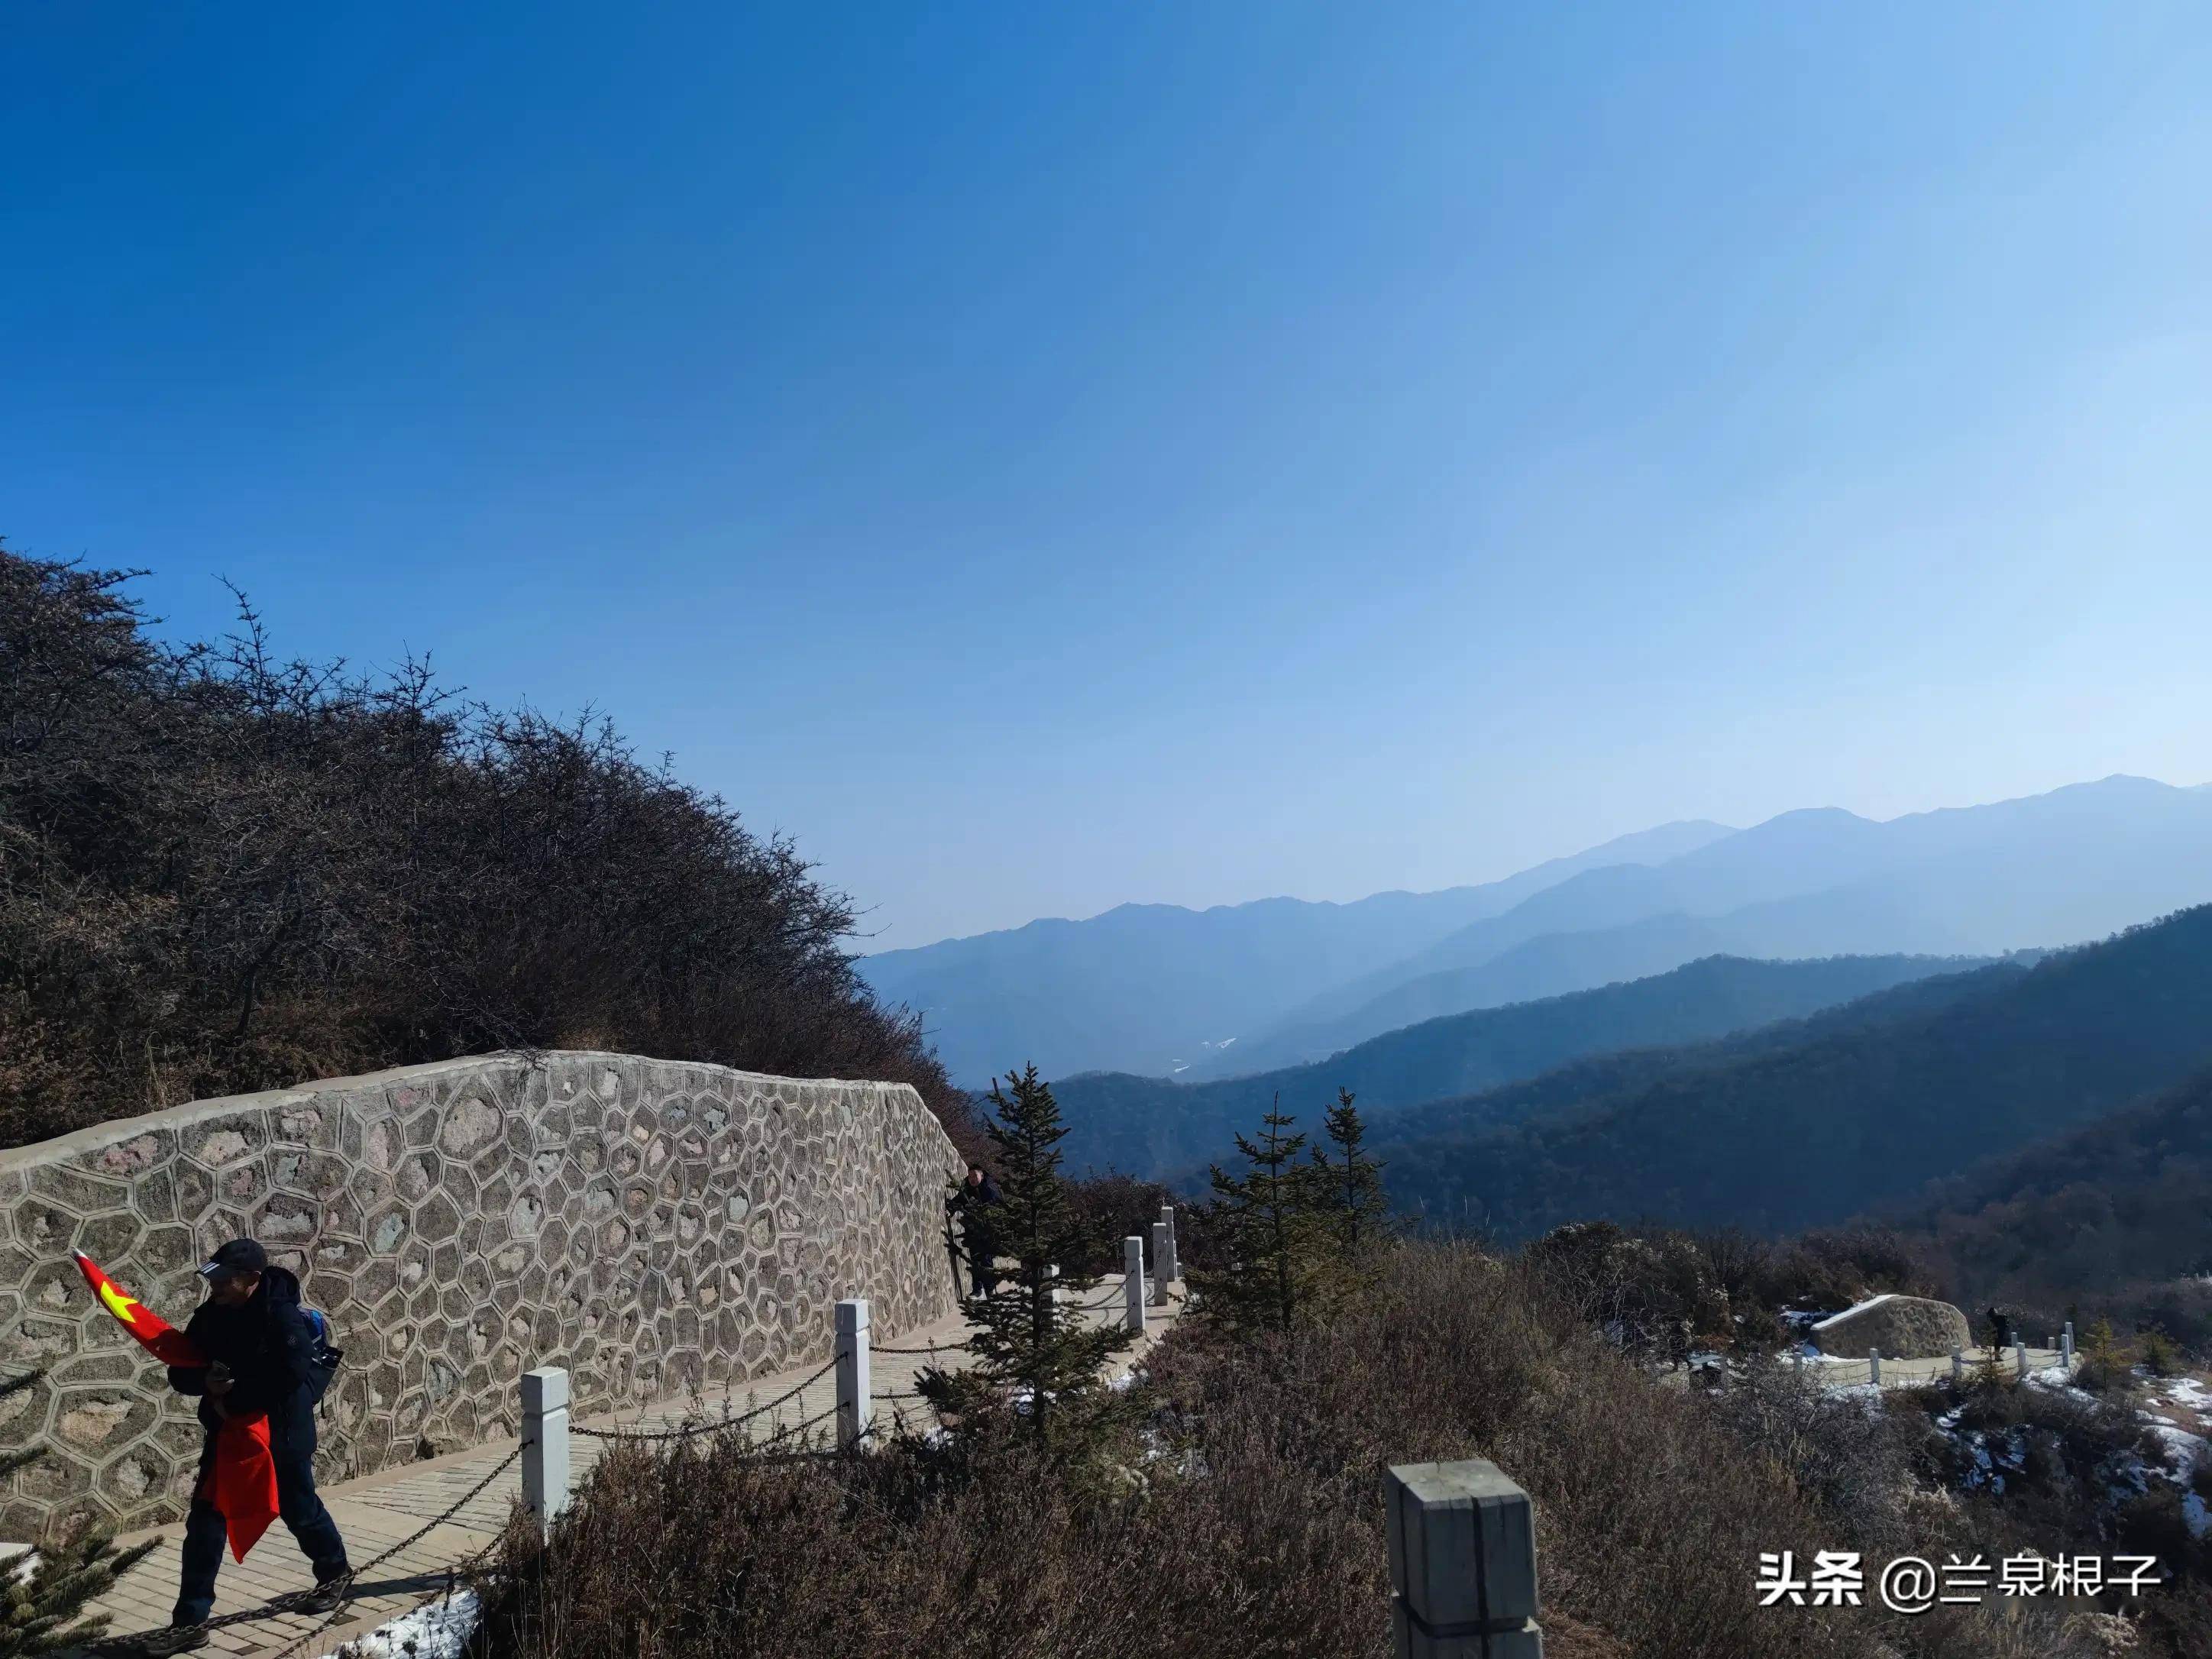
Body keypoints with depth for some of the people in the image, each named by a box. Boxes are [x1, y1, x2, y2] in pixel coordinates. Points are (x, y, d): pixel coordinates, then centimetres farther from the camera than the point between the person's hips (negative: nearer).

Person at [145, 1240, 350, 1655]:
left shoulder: (281, 1314, -22)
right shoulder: (210, 1315, -3)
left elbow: (292, 1371, -31)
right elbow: (179, 1371, 3)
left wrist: (235, 1398, -25)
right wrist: (204, 1381, -19)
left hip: (280, 1432, -5)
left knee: (300, 1511, 12)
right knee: (204, 1523, 1)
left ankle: (334, 1572, 38)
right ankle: (189, 1621, 10)